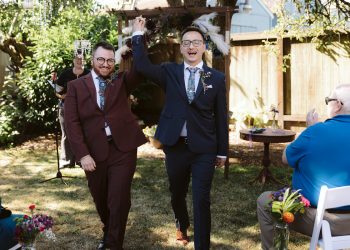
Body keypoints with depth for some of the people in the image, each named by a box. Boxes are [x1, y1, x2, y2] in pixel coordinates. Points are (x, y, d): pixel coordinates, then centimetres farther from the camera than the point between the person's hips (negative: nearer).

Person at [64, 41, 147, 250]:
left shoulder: (122, 81, 8)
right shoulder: (77, 86, 4)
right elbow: (72, 123, -3)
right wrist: (83, 154, -12)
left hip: (122, 149, -1)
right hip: (94, 152, 1)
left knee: (118, 201, -2)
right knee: (101, 201, 17)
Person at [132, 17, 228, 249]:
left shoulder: (217, 78, 1)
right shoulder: (170, 72, 4)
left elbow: (221, 117, 2)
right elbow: (142, 66, -13)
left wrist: (222, 151, 4)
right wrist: (138, 33, -13)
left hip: (204, 148, -2)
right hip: (175, 145, 2)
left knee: (202, 200, -3)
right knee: (177, 194, 20)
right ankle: (182, 225, 50)